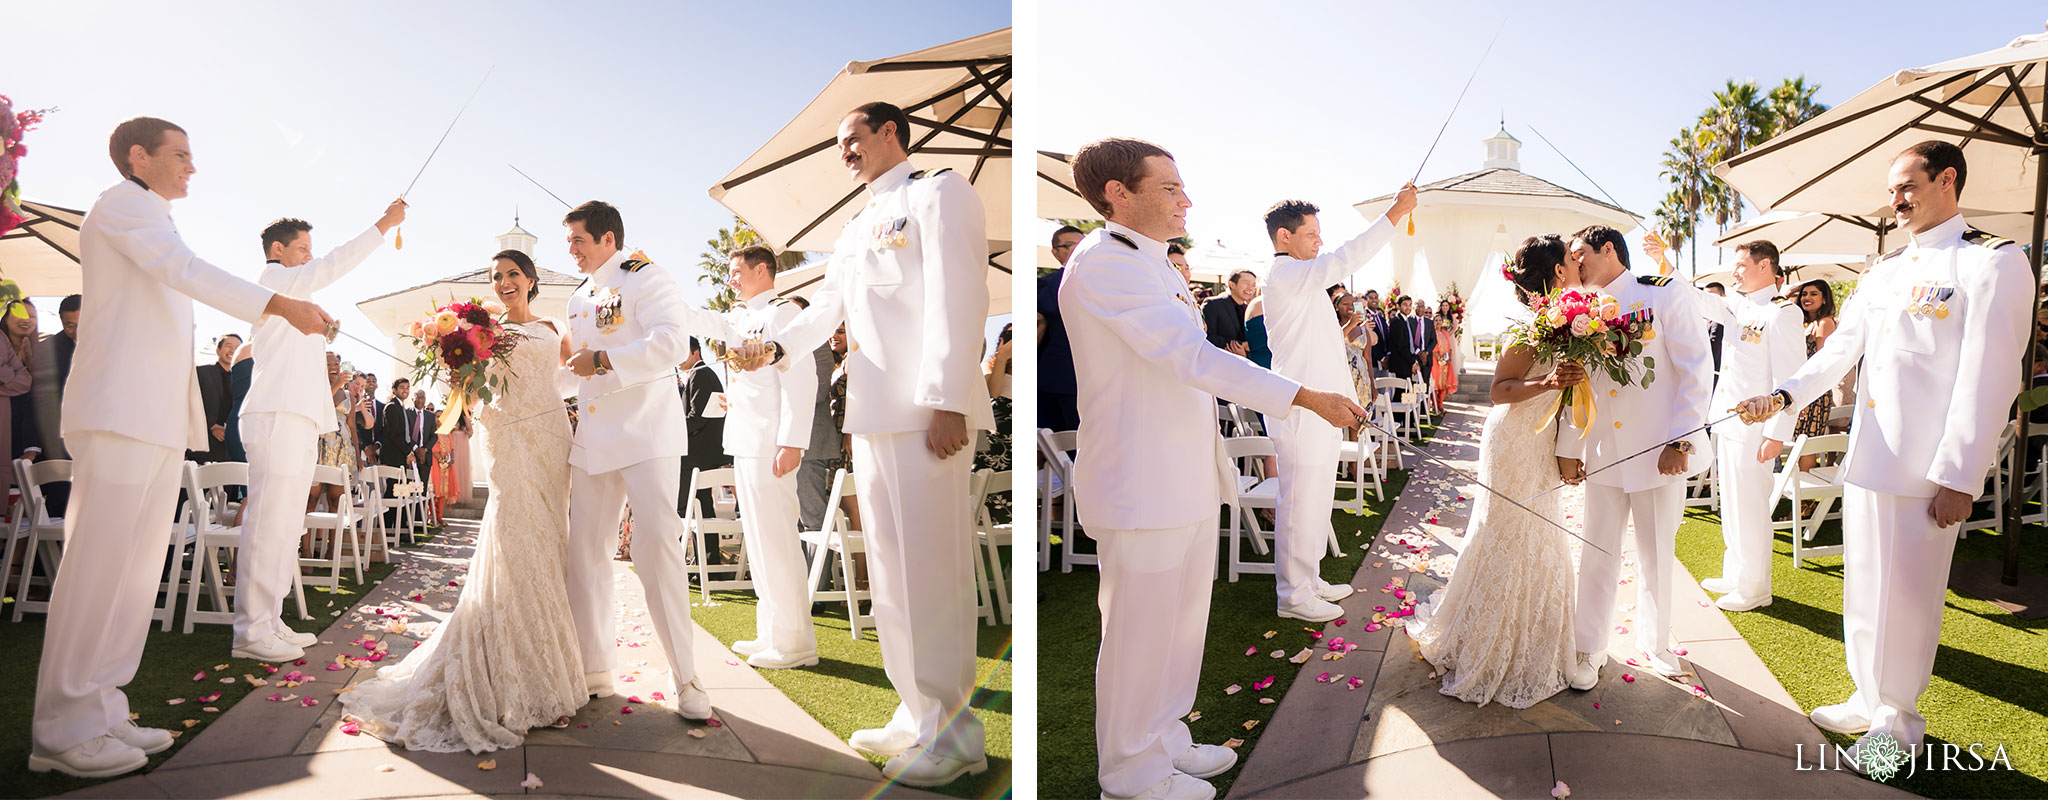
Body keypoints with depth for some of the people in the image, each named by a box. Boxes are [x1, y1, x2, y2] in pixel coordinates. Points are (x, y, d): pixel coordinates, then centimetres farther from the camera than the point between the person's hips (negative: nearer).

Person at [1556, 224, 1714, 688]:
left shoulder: (1666, 295, -4)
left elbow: (1697, 370, -8)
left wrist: (1681, 441, -13)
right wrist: (1567, 449, 8)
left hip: (1660, 453, -3)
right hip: (1604, 455, 3)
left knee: (1657, 557, 10)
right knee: (1597, 556, 5)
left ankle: (1654, 645, 30)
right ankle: (1590, 650, 18)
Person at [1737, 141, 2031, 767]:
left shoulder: (1993, 262, -7)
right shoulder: (1883, 272, 15)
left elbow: (1988, 378, -12)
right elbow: (1839, 351, 15)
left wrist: (1958, 477, -16)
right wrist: (1783, 396, -3)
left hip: (1929, 467, -7)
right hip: (1866, 455, 7)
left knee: (1908, 595, 2)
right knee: (1863, 586, 14)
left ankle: (1899, 721, 17)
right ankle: (1870, 699, 28)